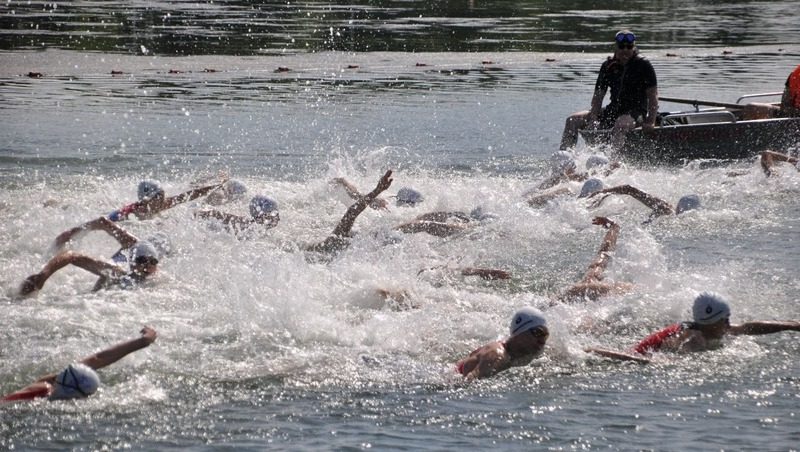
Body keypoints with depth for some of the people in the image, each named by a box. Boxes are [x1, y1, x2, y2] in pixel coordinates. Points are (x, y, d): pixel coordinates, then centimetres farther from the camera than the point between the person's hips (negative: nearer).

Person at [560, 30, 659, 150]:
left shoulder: (643, 66, -5)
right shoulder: (609, 66, 7)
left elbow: (653, 96, -8)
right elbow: (598, 95, 5)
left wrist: (651, 121, -20)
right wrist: (594, 119, -11)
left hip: (636, 113, -6)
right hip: (613, 110, 6)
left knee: (621, 124, -42)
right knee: (573, 120, -4)